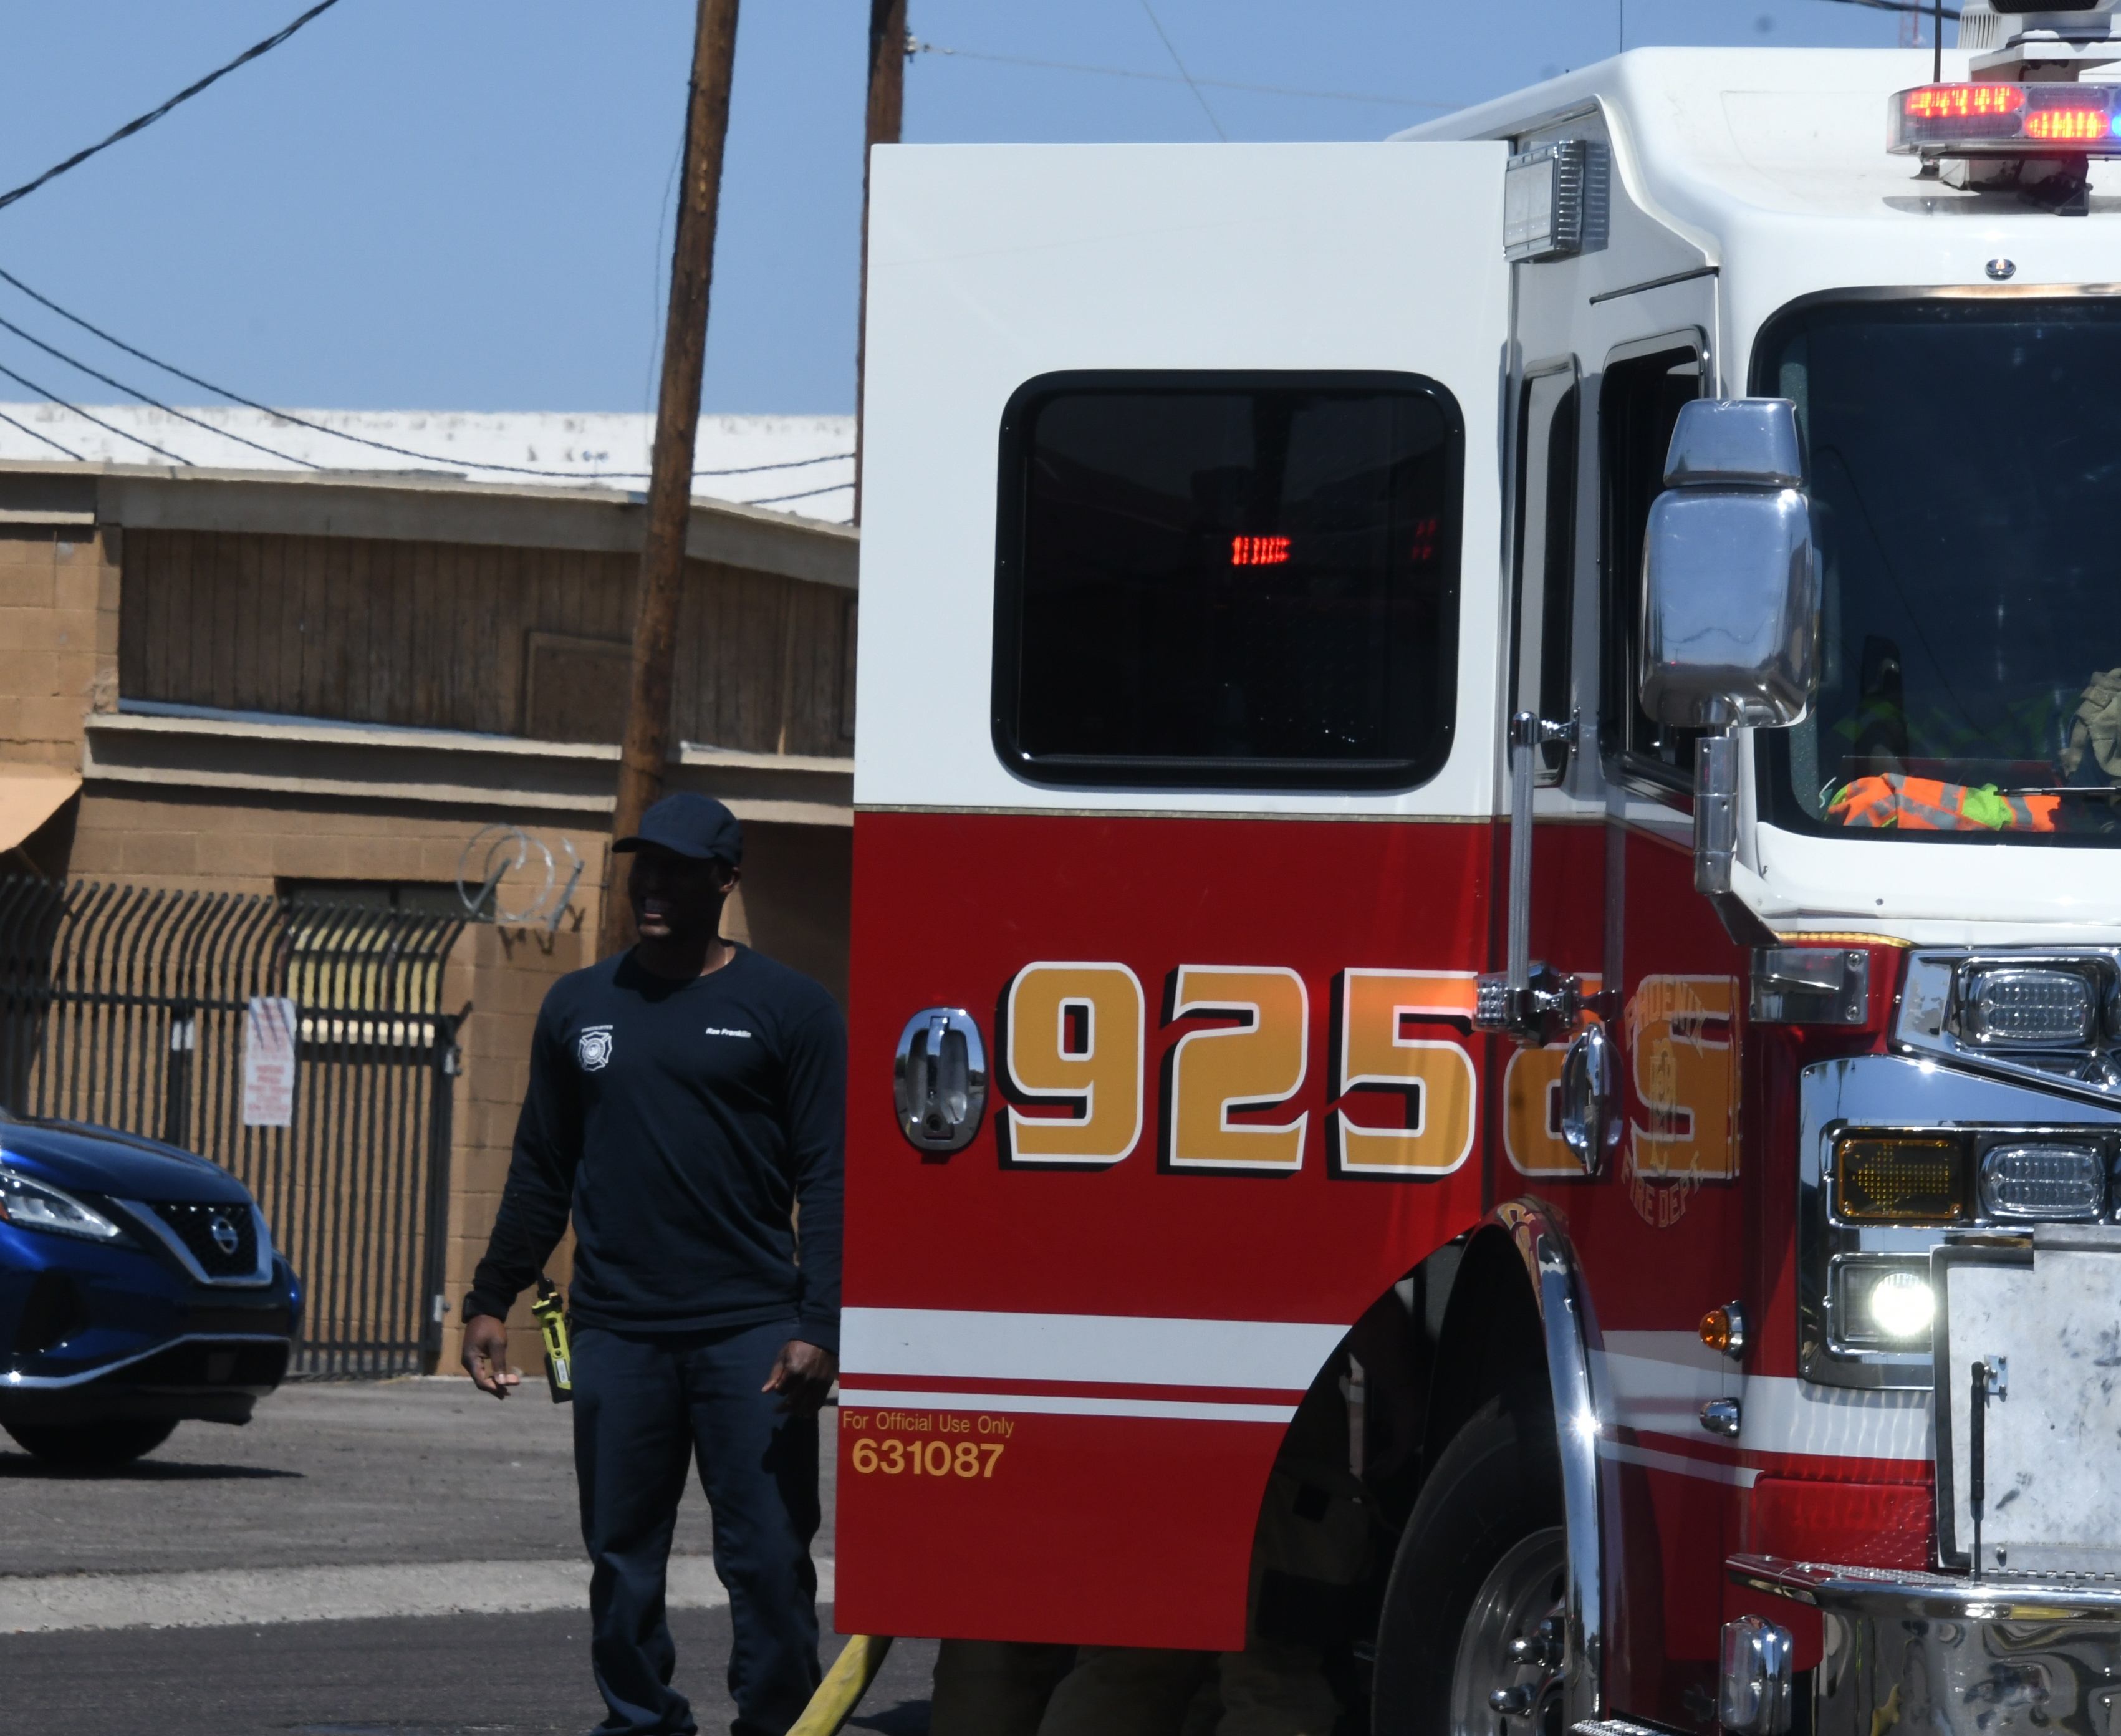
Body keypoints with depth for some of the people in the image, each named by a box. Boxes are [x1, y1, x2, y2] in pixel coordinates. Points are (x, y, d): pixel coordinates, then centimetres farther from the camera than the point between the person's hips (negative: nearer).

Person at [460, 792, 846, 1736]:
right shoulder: (579, 1006, 14)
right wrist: (491, 1300, 15)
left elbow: (827, 1180, -3)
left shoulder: (788, 1009, 1)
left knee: (769, 1558, -6)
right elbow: (543, 1171, 20)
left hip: (750, 1333, -4)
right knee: (622, 1557, 5)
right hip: (616, 1332, 4)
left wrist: (819, 1328, -12)